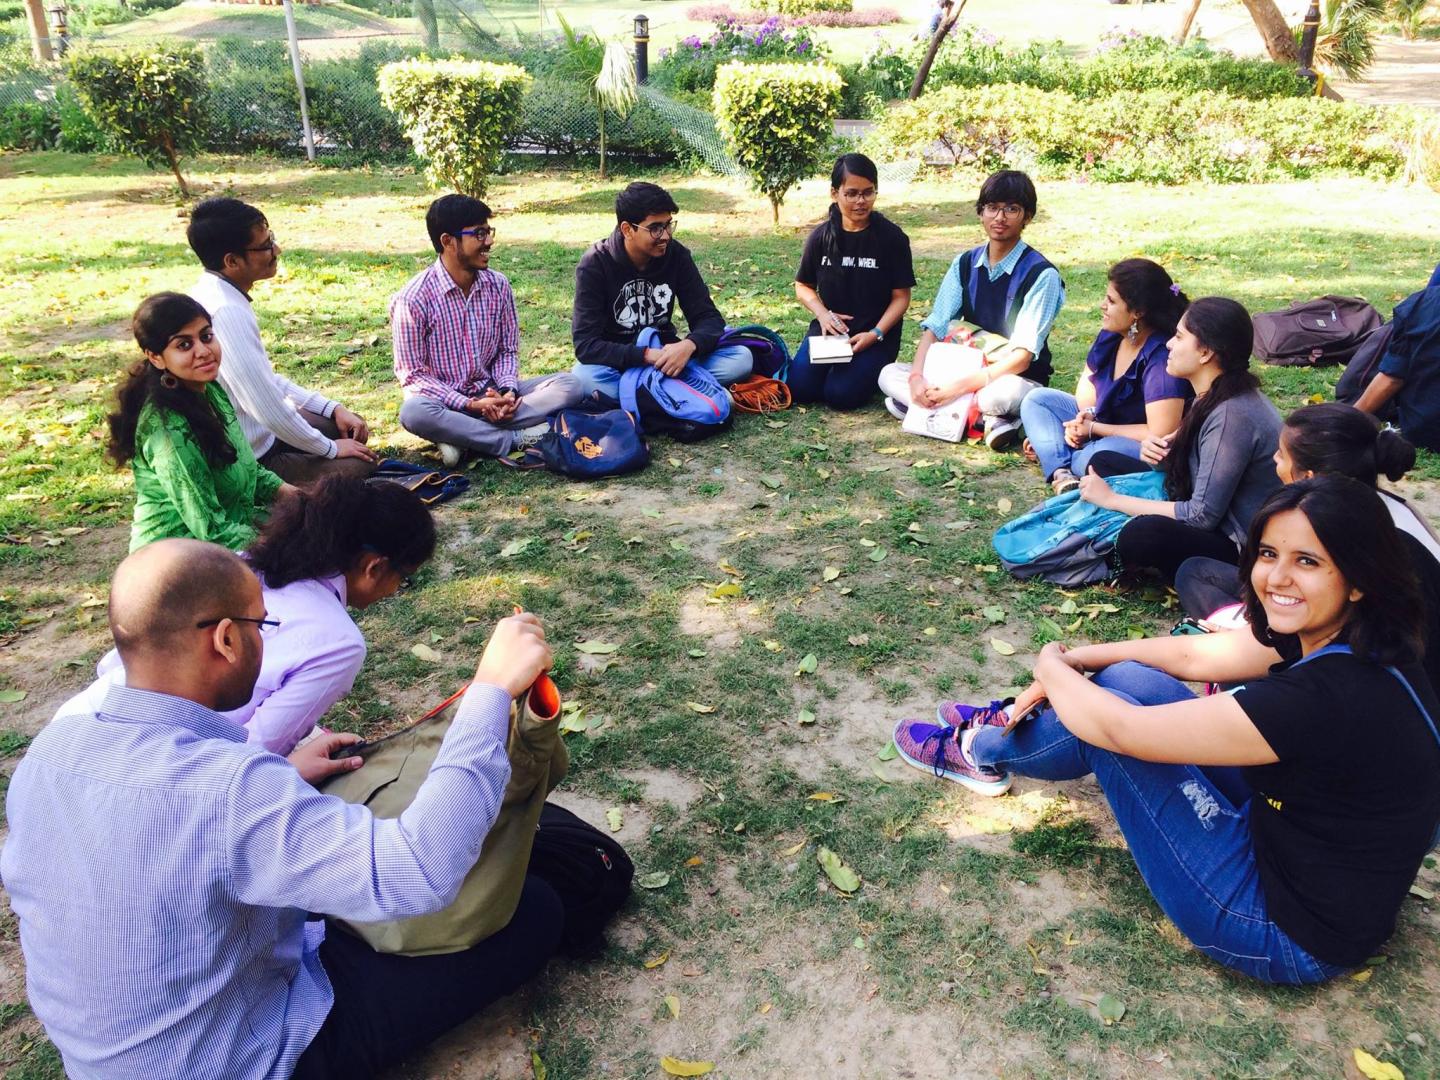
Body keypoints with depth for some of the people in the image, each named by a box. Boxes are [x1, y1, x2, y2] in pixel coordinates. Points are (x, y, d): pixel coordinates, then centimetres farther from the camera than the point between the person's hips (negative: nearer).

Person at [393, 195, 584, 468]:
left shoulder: (498, 285, 0)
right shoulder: (414, 299, -13)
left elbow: (508, 351, 8)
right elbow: (411, 374, -11)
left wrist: (508, 390, -14)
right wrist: (469, 404, -22)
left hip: (491, 394, 5)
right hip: (445, 402, -4)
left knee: (568, 386, -15)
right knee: (413, 412, -39)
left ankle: (463, 437, -22)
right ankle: (515, 439, -23)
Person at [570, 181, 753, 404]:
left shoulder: (676, 255, -8)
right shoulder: (595, 264, -16)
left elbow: (708, 317, -8)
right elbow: (586, 344, -22)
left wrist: (688, 345, -32)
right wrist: (647, 355, -34)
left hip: (665, 356, 4)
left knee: (741, 358, -20)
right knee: (585, 377, -38)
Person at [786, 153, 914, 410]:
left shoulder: (892, 237, -8)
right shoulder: (821, 236, 0)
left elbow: (901, 297, -6)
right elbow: (803, 286, 9)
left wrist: (875, 334, -20)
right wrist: (823, 314, -11)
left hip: (875, 332, -3)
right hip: (830, 327, 3)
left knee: (840, 394, -23)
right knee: (799, 389, -17)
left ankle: (869, 367, 10)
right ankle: (835, 363, 14)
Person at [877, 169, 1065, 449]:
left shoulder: (1041, 274, -15)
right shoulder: (965, 264, 3)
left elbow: (1022, 356, -21)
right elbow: (934, 327, -4)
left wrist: (958, 388, -31)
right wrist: (917, 377, -25)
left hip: (1018, 379, -6)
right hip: (968, 370, 7)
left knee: (1006, 392, -42)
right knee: (889, 374, -14)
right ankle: (988, 420, -22)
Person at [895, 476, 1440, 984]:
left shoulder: (1330, 695, -34)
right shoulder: (1332, 635, -8)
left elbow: (1117, 729, -27)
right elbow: (1194, 653, 6)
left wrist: (1052, 666, -7)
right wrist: (1077, 660, 5)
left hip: (1293, 935, -8)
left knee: (1106, 719, -9)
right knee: (1125, 679, 1)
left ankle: (979, 750, 20)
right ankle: (1008, 727, 27)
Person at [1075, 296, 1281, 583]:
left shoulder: (1231, 415, -27)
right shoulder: (1215, 395, 0)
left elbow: (1202, 516, -26)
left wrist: (1112, 499, -19)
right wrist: (1158, 449, -10)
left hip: (1239, 549, -9)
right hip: (1215, 518, 9)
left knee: (1142, 535, -37)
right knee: (1103, 462, 9)